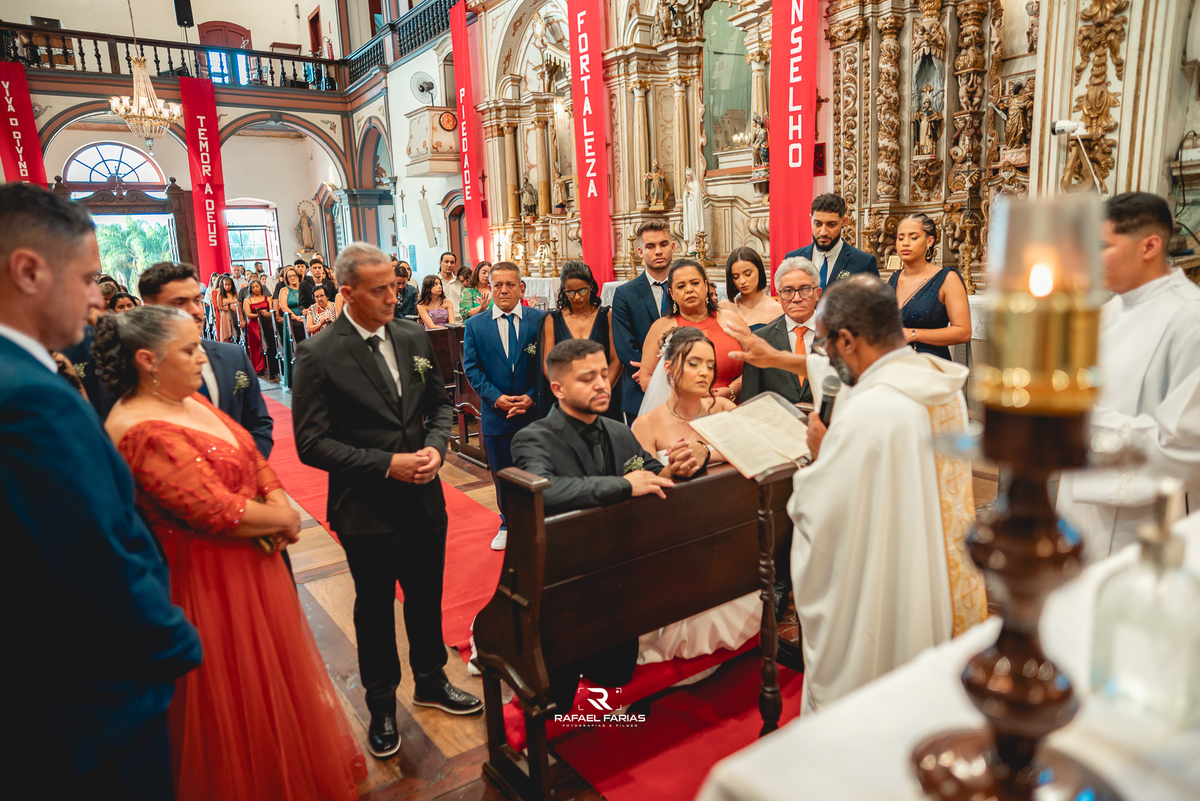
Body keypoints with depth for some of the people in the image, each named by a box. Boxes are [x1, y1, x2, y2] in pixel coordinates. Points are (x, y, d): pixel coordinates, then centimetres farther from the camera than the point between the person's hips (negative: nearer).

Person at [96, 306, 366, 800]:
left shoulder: (190, 401, 3)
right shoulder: (143, 432, -26)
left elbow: (252, 457, 6)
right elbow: (221, 512, -27)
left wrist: (279, 503, -11)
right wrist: (285, 520, -12)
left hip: (252, 560, 9)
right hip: (210, 583, -9)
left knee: (271, 672, 25)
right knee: (235, 692, 12)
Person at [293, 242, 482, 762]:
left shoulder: (414, 338, 1)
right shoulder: (317, 356, -14)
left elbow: (440, 404, 9)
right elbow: (311, 443, -16)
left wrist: (436, 446, -11)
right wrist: (387, 463, -22)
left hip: (424, 500, 4)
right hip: (367, 510, -4)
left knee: (427, 599, 21)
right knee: (375, 610, 16)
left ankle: (431, 681, 45)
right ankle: (381, 705, 38)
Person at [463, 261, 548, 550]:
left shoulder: (540, 320, -2)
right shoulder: (475, 325, 2)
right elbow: (471, 367, 1)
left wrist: (532, 396, -13)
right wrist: (495, 397, -11)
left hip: (535, 410, -1)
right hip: (496, 415, 1)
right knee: (502, 475, 14)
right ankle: (508, 525, 34)